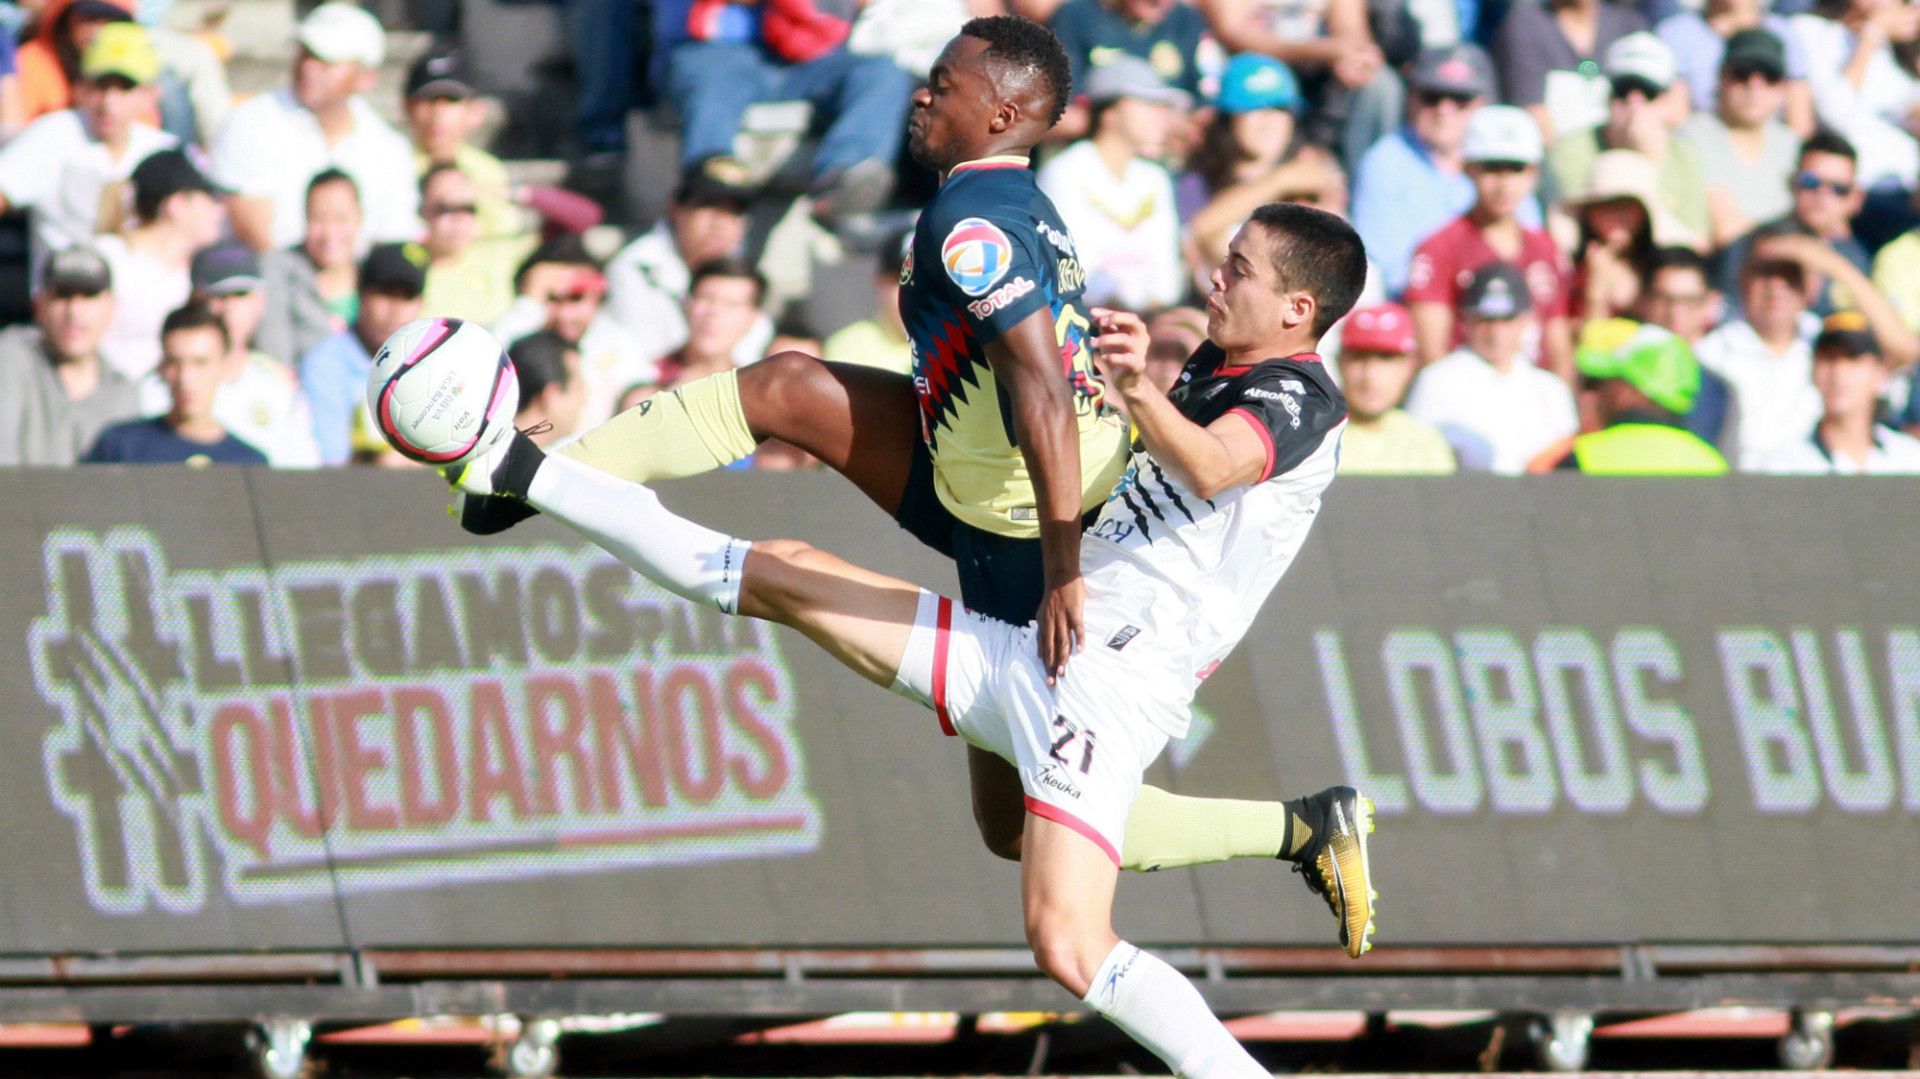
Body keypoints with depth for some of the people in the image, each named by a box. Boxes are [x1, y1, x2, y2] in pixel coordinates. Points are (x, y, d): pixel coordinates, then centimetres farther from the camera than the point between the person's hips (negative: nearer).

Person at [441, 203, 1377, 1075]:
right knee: (782, 577, 11)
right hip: (1027, 651, 9)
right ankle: (518, 474, 20)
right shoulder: (1216, 369, 19)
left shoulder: (1301, 402, -10)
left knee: (1068, 948, -25)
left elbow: (1209, 469, -35)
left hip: (1107, 686, -9)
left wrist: (1140, 390, -52)